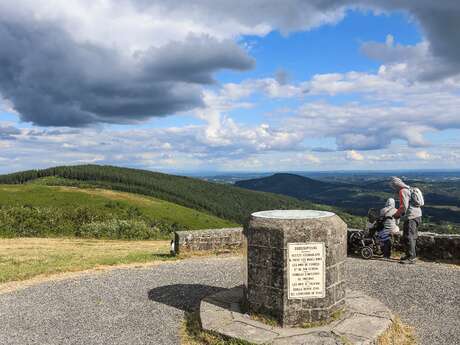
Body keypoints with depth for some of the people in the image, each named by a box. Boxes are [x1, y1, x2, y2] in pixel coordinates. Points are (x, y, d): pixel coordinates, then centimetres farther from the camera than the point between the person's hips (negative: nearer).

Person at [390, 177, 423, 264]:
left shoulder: (403, 191, -13)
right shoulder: (408, 189, 19)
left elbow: (404, 206, -19)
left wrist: (397, 214, -5)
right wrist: (399, 214, 18)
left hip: (411, 217, -10)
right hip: (417, 215, 10)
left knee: (408, 237, -8)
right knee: (411, 237, 18)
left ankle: (411, 258, -7)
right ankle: (411, 255, 27)